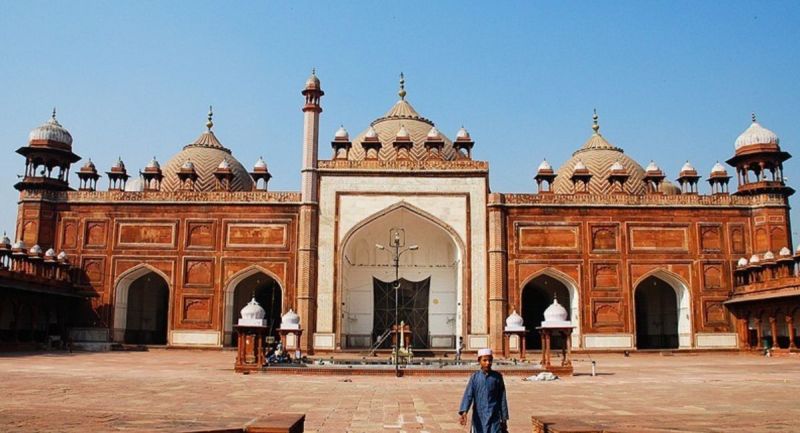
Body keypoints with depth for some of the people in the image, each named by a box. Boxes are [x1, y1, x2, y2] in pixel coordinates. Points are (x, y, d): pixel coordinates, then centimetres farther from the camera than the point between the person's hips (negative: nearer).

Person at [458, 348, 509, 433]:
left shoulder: (497, 377, 1)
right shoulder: (474, 377, 0)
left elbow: (502, 399, 6)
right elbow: (468, 395, -11)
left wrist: (504, 419, 7)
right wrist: (464, 412, -27)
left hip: (494, 419, -1)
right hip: (479, 419, 1)